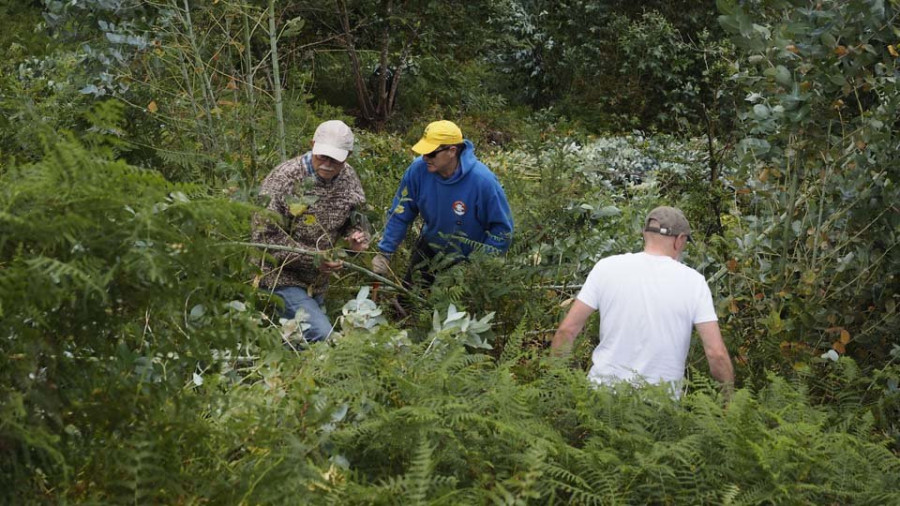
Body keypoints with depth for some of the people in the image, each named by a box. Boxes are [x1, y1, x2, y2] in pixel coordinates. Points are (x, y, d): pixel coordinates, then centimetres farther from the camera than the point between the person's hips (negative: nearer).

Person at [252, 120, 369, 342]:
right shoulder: (284, 180, -20)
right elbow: (265, 237, -21)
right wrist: (312, 259, -27)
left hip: (318, 282, 7)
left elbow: (354, 220, 13)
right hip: (283, 279, -7)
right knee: (322, 336, -21)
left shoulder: (348, 178, -1)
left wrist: (357, 237, -12)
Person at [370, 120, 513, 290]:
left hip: (468, 256, -4)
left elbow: (502, 228, -20)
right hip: (430, 249, 4)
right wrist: (384, 252, -12)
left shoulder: (482, 181, -32)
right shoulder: (418, 169, -22)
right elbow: (399, 214, -10)